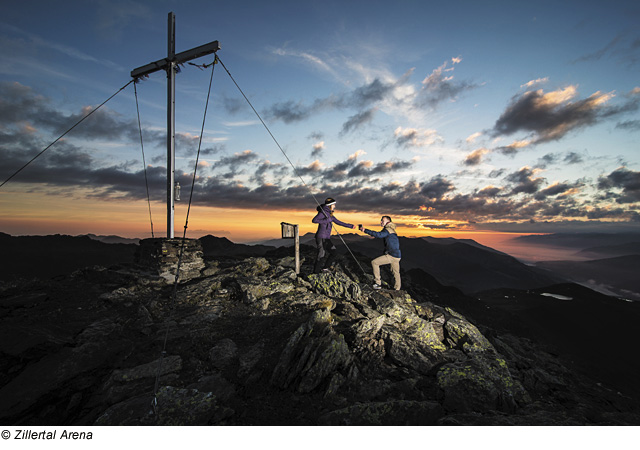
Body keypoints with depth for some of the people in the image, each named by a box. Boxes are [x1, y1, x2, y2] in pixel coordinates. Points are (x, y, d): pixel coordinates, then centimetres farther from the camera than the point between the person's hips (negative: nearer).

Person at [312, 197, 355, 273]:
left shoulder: (330, 214, 16)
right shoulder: (323, 212, -11)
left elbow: (338, 222, 23)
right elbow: (314, 220, -23)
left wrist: (350, 226, 23)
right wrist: (326, 220, -23)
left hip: (327, 238, 9)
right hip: (321, 237, -9)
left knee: (333, 253, 10)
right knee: (321, 255, -6)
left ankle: (325, 268, 22)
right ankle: (315, 273, 4)